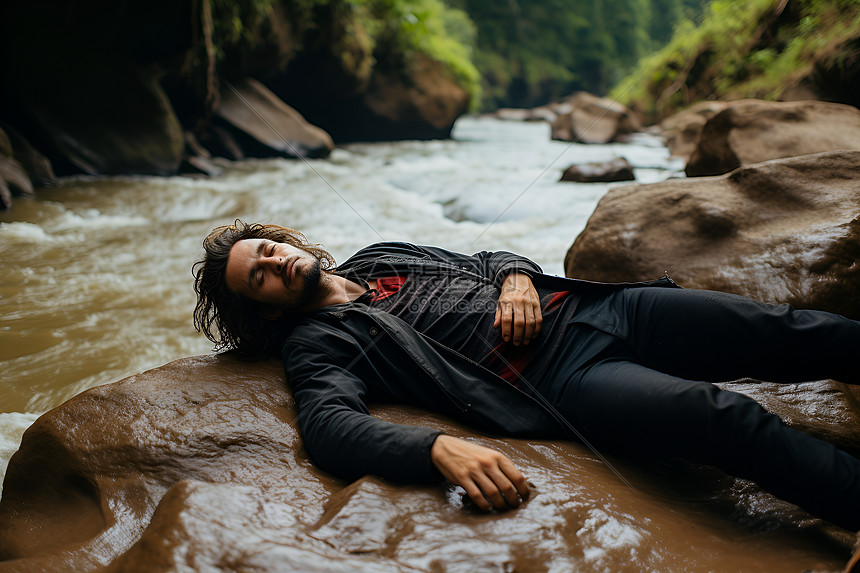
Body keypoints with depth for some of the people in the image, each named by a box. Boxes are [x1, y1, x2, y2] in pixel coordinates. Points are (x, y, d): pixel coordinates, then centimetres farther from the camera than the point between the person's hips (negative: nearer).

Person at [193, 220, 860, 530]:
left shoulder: (380, 255, 22)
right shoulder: (315, 344, 4)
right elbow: (330, 424, -16)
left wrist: (517, 277, -1)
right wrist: (441, 449, -34)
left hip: (579, 308, 6)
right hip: (555, 383, -6)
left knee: (785, 332, -4)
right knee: (724, 417, -25)